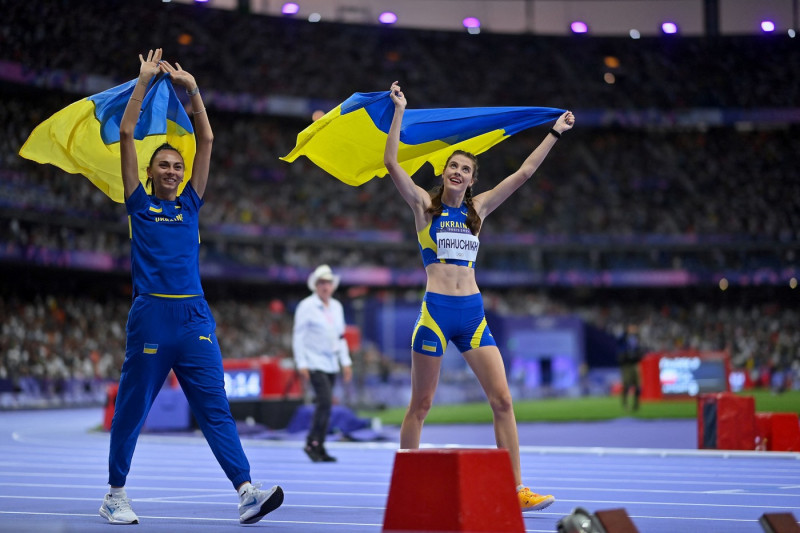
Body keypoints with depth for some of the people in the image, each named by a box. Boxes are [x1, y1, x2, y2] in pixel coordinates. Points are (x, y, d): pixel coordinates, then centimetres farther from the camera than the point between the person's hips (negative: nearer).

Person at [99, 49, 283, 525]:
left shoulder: (190, 205, 17)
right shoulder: (140, 204, 9)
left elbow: (207, 140, 18)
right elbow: (127, 133, 5)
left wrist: (192, 88, 16)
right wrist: (145, 81, 7)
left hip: (195, 316, 3)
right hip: (152, 314, -3)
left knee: (216, 407, -4)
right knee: (132, 409, 4)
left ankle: (247, 491, -14)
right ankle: (116, 495, 16)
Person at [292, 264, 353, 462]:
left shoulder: (337, 307, 14)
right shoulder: (306, 306, -6)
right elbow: (298, 336, -7)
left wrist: (345, 362, 14)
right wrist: (301, 364, -12)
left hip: (331, 363, 7)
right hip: (314, 362, -7)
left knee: (325, 405, 6)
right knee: (325, 401, -18)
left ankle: (319, 447, 11)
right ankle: (312, 443, -9)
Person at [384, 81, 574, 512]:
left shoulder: (478, 208, 14)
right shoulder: (424, 204, 4)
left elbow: (525, 171, 16)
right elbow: (391, 162, -7)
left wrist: (556, 132, 17)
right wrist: (399, 110, -8)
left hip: (472, 313, 4)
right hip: (436, 310, -4)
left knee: (503, 400, -5)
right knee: (420, 404, 2)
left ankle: (517, 489, -4)